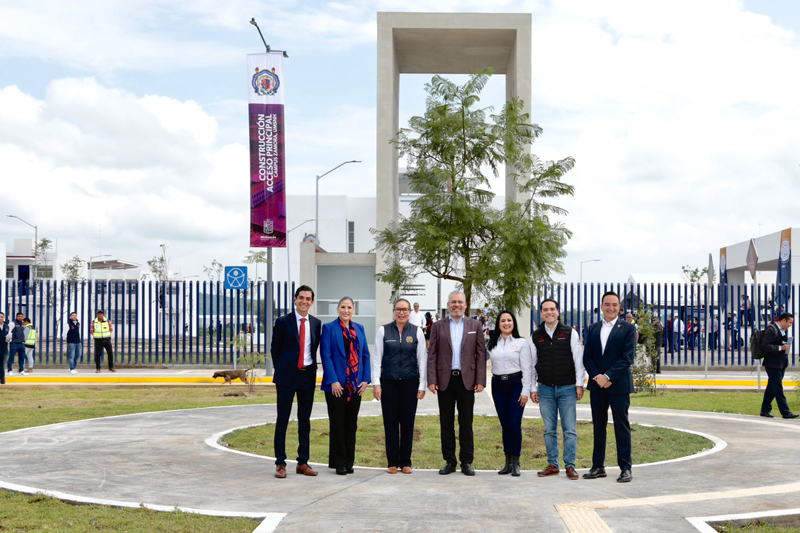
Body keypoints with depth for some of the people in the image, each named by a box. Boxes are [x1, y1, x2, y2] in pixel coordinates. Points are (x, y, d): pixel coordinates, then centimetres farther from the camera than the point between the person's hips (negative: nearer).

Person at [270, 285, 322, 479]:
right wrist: (280, 372, 4)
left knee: (305, 420, 8)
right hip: (287, 375, -4)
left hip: (308, 375, 4)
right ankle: (280, 463, 4)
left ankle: (303, 462, 15)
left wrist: (312, 370, 7)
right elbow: (275, 349, 2)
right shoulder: (283, 322, -3)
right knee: (282, 419, -1)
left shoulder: (316, 323, 7)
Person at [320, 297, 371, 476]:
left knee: (351, 424, 8)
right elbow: (325, 355, -8)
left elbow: (365, 355, 11)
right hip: (336, 385, -4)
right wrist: (333, 381, -15)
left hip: (356, 385, 4)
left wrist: (366, 379, 1)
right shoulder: (329, 328, -2)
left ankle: (349, 461, 16)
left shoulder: (359, 329, 12)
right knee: (337, 424, 0)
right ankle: (339, 463, 7)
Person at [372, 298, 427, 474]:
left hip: (410, 382, 0)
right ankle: (393, 462, 11)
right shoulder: (383, 331, 3)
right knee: (390, 421, 2)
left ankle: (406, 462, 13)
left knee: (408, 421, 3)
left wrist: (422, 385, -1)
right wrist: (376, 383, -3)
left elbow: (422, 359, 4)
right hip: (389, 382, 0)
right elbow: (377, 357, 2)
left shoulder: (417, 332, 4)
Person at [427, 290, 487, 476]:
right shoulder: (438, 326, 7)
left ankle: (466, 462, 10)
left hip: (467, 380, -1)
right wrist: (431, 380, -5)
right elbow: (432, 355, 4)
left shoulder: (475, 325, 7)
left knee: (466, 423, 3)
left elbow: (481, 354, 3)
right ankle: (449, 461, 13)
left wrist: (481, 381, -5)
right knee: (446, 423, 5)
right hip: (445, 380, 1)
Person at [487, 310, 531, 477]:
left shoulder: (521, 343, 0)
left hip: (516, 384, -3)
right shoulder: (491, 343, 10)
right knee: (504, 424, 6)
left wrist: (525, 391, -8)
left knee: (515, 424, -9)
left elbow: (526, 369, -3)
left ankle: (515, 462, 0)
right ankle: (508, 462, 13)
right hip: (498, 385, 3)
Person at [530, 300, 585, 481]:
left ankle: (570, 466, 4)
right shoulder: (536, 336, 8)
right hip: (545, 389, 2)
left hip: (567, 388, -2)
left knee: (570, 429, -3)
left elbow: (578, 360, 0)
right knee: (549, 430, 6)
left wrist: (579, 384, -5)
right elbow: (532, 364, 12)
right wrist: (532, 388, 8)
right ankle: (553, 465, 14)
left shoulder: (570, 333, 1)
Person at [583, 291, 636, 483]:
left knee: (622, 427, 0)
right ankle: (598, 466, 15)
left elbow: (627, 357, -10)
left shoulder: (628, 328, -1)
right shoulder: (593, 329, 12)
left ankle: (625, 468, 5)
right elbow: (587, 357, 7)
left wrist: (608, 376, -17)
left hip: (618, 386, -4)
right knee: (598, 426, 9)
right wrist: (597, 377, -9)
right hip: (597, 385, 4)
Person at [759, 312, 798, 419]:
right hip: (773, 364, -9)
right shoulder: (771, 330, -15)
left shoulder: (785, 330, 14)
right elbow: (764, 346, -23)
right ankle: (785, 412, -4)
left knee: (772, 388, 13)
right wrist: (780, 348, -21)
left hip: (781, 364, 9)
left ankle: (765, 410, 19)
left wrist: (786, 348, 11)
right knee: (778, 389, -5)